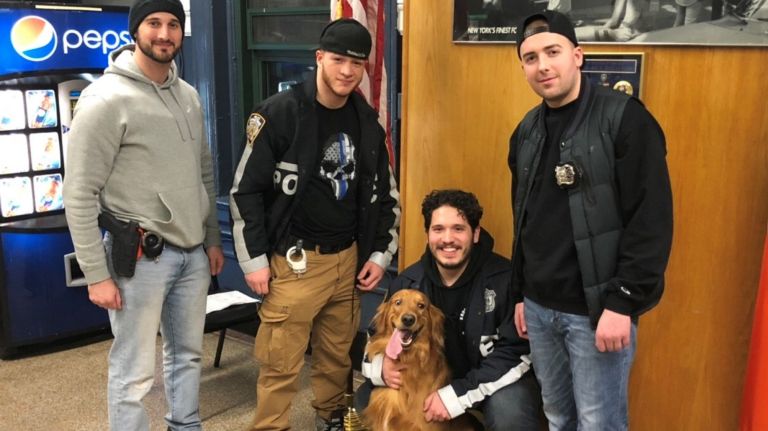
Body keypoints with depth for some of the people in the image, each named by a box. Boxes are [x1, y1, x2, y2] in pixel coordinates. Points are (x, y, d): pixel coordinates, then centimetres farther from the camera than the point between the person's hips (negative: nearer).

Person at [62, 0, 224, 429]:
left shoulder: (189, 95, 9)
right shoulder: (107, 98, -13)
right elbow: (80, 194, -13)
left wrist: (213, 238, 16)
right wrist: (97, 274, -14)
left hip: (193, 253, 7)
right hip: (140, 256, -7)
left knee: (188, 354, 19)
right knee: (134, 372, 2)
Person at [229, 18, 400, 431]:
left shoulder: (367, 121, 6)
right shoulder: (279, 113, -10)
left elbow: (386, 194, 14)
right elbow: (245, 190, -8)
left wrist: (380, 253, 8)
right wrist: (254, 260, -9)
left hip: (348, 259, 5)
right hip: (293, 261, -5)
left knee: (338, 354, 16)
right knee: (280, 364, 0)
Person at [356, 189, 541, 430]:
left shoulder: (505, 279, -20)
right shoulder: (407, 283, -5)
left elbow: (516, 353, -21)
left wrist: (458, 394, -28)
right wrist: (381, 367, -22)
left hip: (496, 380, -5)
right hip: (433, 376, 6)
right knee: (368, 399, -5)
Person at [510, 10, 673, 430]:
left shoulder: (624, 119, -12)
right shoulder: (527, 131, 9)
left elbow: (651, 219, -16)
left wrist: (623, 302, -18)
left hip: (597, 309, -6)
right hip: (540, 307, 6)